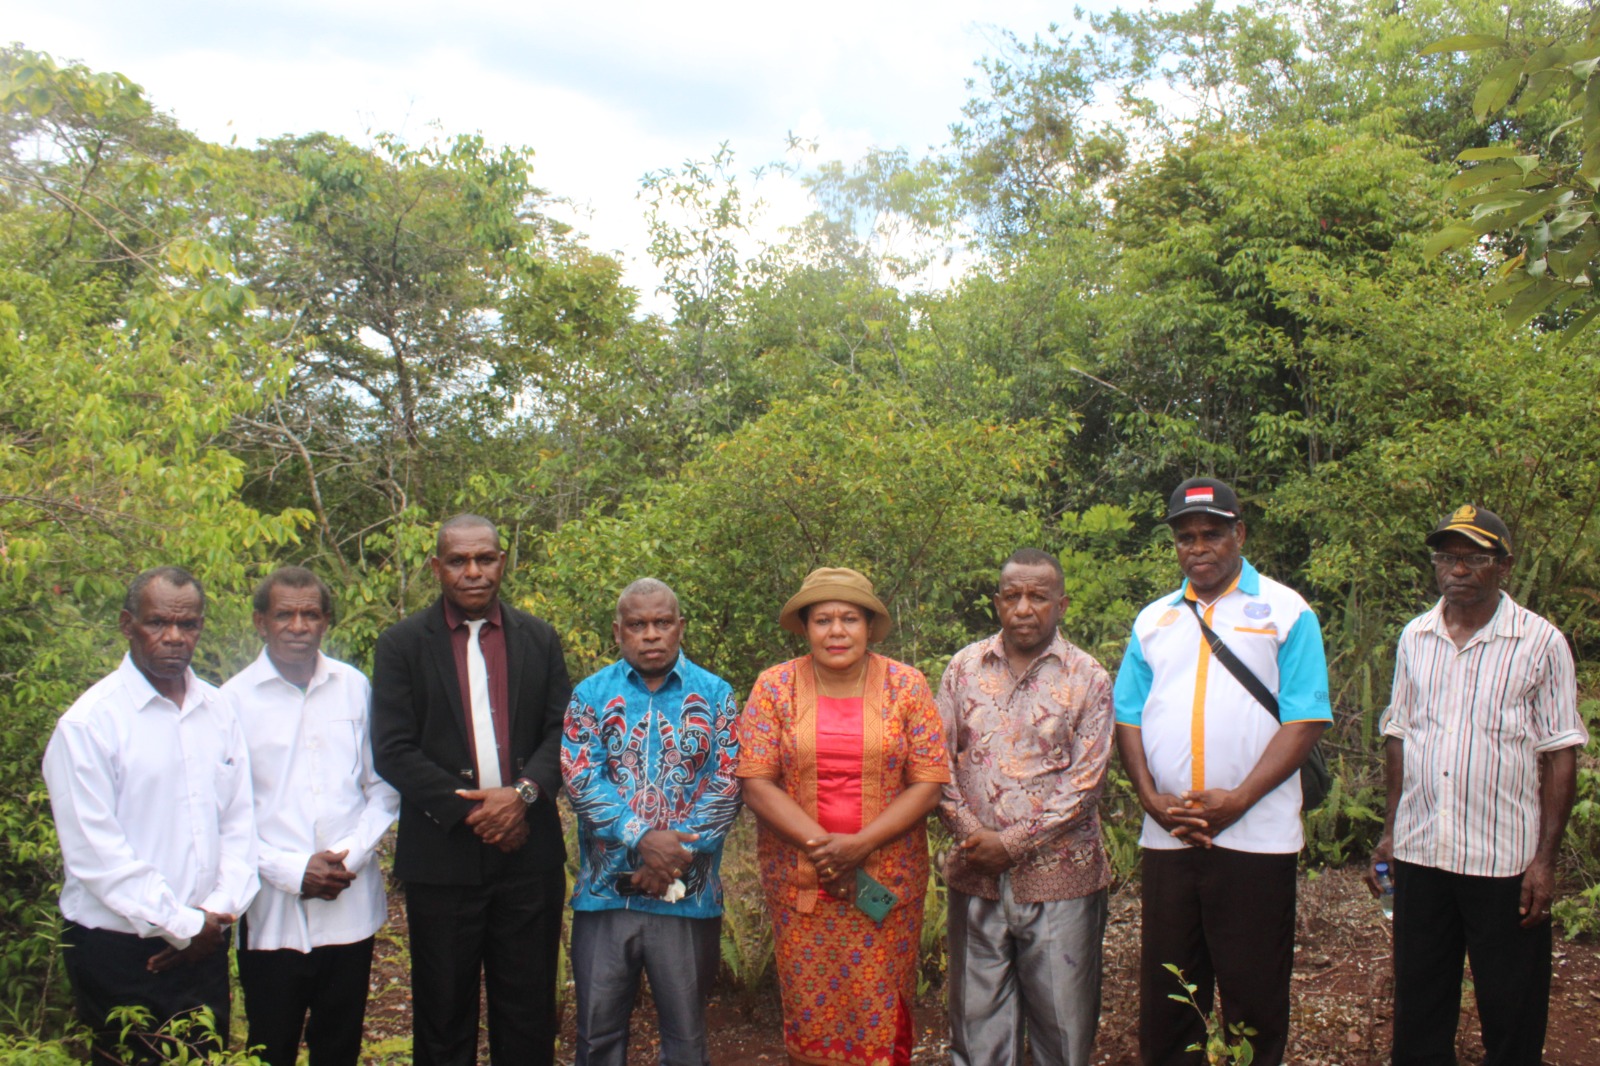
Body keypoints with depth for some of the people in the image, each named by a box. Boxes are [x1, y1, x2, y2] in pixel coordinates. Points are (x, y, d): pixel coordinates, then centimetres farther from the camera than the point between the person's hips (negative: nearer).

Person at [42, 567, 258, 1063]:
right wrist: (182, 924, -12)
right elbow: (94, 851, -14)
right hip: (119, 952, -5)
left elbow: (239, 822, 8)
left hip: (205, 947, 5)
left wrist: (221, 908, -6)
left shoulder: (218, 712, 7)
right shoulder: (90, 722, -10)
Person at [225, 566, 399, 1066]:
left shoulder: (355, 687, 3)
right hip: (272, 912, -2)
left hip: (350, 906, 2)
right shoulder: (235, 699, -4)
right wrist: (293, 871, -12)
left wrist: (351, 855, -8)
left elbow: (384, 787, 6)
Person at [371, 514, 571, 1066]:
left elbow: (562, 731, 5)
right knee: (443, 1011, 8)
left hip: (528, 851, 2)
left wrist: (525, 792, -13)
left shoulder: (540, 639, 9)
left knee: (529, 1010, 8)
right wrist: (468, 811, -12)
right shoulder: (401, 644, 1)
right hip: (443, 853, -2)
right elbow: (392, 750, -6)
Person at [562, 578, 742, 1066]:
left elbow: (725, 788, -3)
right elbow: (580, 780, -6)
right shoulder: (590, 695, 5)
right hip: (605, 893, 1)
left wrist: (674, 857, -13)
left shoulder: (715, 696, 4)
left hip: (688, 894, 0)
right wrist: (643, 839, -18)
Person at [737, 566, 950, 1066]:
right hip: (798, 880, 0)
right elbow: (756, 783, -5)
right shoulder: (775, 687, -1)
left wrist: (860, 845, -15)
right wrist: (821, 845, -16)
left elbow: (929, 783, -5)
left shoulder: (906, 685, -1)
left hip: (887, 880, 0)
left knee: (881, 1014, 4)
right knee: (808, 1011, 6)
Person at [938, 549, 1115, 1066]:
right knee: (978, 1023, 10)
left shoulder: (1087, 678, -2)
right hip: (977, 876, 2)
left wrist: (1012, 843, -13)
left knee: (1063, 1023, 6)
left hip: (1058, 878, -2)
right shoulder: (964, 668, 6)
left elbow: (1085, 781, -8)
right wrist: (970, 835, -8)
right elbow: (940, 761, 5)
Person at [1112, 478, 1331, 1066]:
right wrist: (1152, 799, -4)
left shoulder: (1285, 612, 1)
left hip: (1255, 836, -4)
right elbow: (1128, 718, 12)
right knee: (1164, 993, 10)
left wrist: (1236, 801, -14)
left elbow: (1305, 721, -6)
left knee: (1254, 996, 3)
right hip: (1165, 837, 4)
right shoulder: (1153, 620, 14)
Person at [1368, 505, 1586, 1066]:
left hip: (1505, 861, -4)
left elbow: (1560, 756, -5)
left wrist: (1545, 859, -8)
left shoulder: (1541, 643, -5)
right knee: (1418, 1006, 13)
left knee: (1512, 1018, 7)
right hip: (1419, 852, 4)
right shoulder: (1415, 637, 8)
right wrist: (1390, 831, 10)